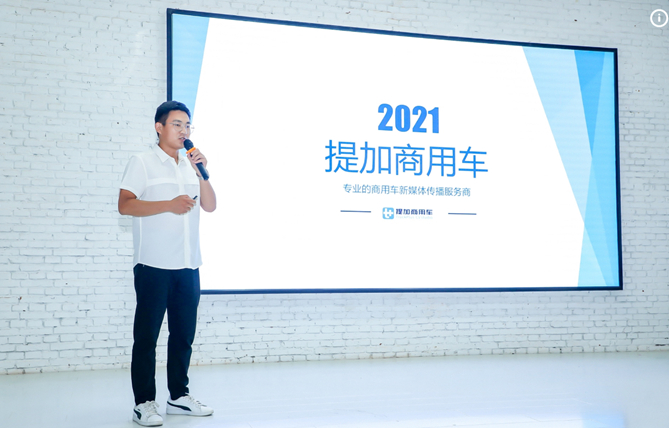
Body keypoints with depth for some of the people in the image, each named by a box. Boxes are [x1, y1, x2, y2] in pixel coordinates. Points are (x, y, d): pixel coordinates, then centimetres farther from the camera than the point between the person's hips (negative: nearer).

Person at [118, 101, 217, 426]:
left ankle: (179, 396, 21)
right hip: (154, 265, -6)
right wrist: (169, 205, -19)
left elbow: (210, 206, 12)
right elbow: (125, 205, -12)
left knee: (184, 334, 11)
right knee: (146, 335, -1)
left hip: (188, 265, 6)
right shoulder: (142, 162, -1)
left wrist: (201, 173, -2)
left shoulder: (190, 164, 17)